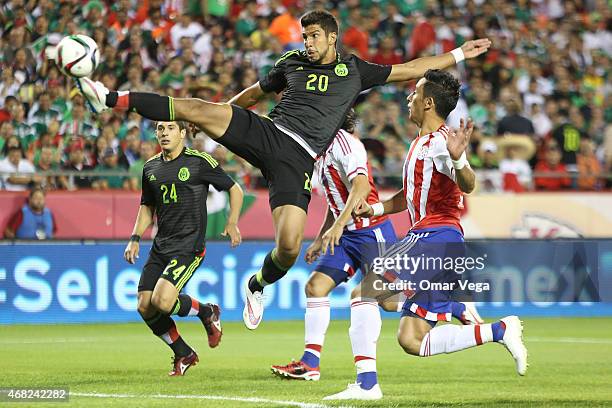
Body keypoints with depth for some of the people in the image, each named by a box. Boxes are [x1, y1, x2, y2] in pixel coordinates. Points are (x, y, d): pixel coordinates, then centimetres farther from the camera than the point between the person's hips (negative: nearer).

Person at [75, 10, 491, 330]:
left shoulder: (354, 71, 13)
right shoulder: (292, 63, 16)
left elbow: (411, 69, 19)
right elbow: (255, 92, 32)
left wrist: (459, 54, 18)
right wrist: (222, 113, 38)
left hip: (297, 160, -1)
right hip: (266, 133, 1)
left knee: (289, 246, -17)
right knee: (197, 108, -23)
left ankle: (258, 285, 17)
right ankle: (113, 99, -22)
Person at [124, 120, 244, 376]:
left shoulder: (199, 162, -5)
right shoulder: (151, 167, 12)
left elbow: (234, 189, 3)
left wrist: (232, 223, -7)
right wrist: (135, 238, 11)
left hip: (189, 246, -6)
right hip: (160, 247, 7)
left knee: (162, 301, -23)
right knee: (145, 307, -3)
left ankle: (207, 312, 8)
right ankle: (183, 354, 17)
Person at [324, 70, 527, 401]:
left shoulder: (439, 142, -10)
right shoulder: (420, 142, 21)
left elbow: (467, 185, -27)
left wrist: (458, 159, -48)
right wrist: (375, 209, 23)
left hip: (434, 237, -10)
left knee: (363, 292, -10)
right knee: (412, 341, 5)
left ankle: (366, 383, -15)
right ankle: (499, 330, 2)